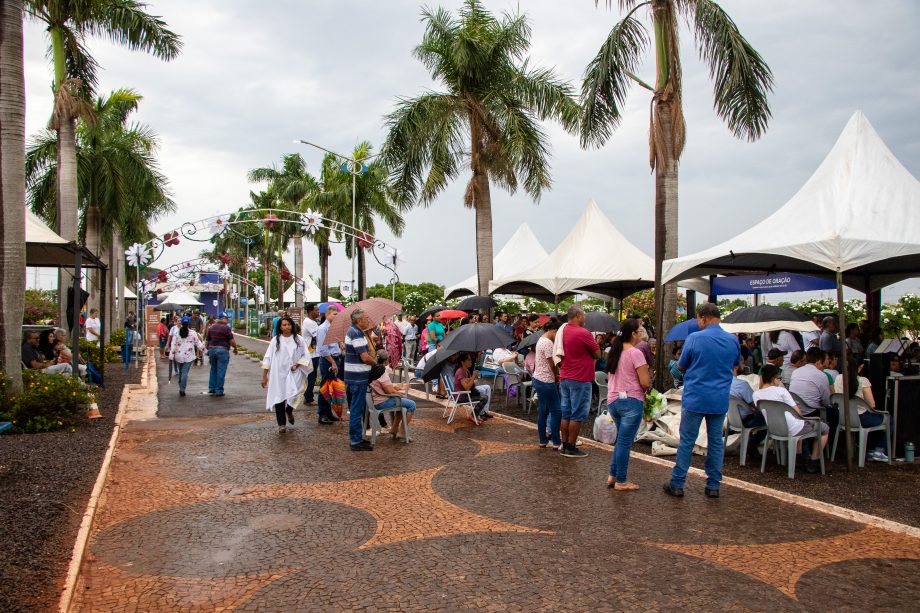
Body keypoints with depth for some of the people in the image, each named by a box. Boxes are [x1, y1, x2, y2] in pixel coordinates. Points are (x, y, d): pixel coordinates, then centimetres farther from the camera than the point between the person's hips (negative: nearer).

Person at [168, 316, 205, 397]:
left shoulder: (177, 333, -2)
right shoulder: (193, 333, -4)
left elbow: (173, 345, -3)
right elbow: (199, 344, 0)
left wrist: (171, 357, 0)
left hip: (178, 356, 2)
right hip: (189, 356, -2)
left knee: (181, 372, 16)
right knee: (185, 372, -3)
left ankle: (181, 388, 23)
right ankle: (182, 389, -13)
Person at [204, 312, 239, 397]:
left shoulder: (211, 328, 10)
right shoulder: (226, 328, -9)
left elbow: (207, 341, 13)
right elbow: (232, 341, -11)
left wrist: (208, 350, 24)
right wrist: (235, 349, 5)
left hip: (212, 349, 6)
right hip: (222, 350, -6)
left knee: (213, 370, 18)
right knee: (221, 371, -1)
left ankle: (211, 388, 19)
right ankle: (219, 391, 1)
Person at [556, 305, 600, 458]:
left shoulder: (562, 331, 6)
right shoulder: (583, 333, -17)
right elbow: (598, 354, -8)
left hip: (564, 378, 8)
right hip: (580, 379, -8)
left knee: (566, 413, 13)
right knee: (577, 415, 0)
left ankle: (564, 445, 18)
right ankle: (571, 448, 4)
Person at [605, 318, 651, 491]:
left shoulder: (614, 352, 9)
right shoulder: (635, 353, -15)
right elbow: (645, 383, -17)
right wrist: (646, 387, 4)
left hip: (613, 400, 7)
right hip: (631, 401, -7)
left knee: (621, 440, 21)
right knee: (625, 442, 1)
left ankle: (612, 475, 23)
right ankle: (621, 482, 9)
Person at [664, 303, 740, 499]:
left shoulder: (694, 339, -11)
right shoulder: (733, 341, 2)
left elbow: (681, 366, 0)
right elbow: (735, 366, 19)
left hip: (695, 398, -3)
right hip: (720, 400, 4)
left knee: (686, 442, 3)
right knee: (716, 442, 12)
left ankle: (677, 484, 9)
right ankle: (713, 486, 17)